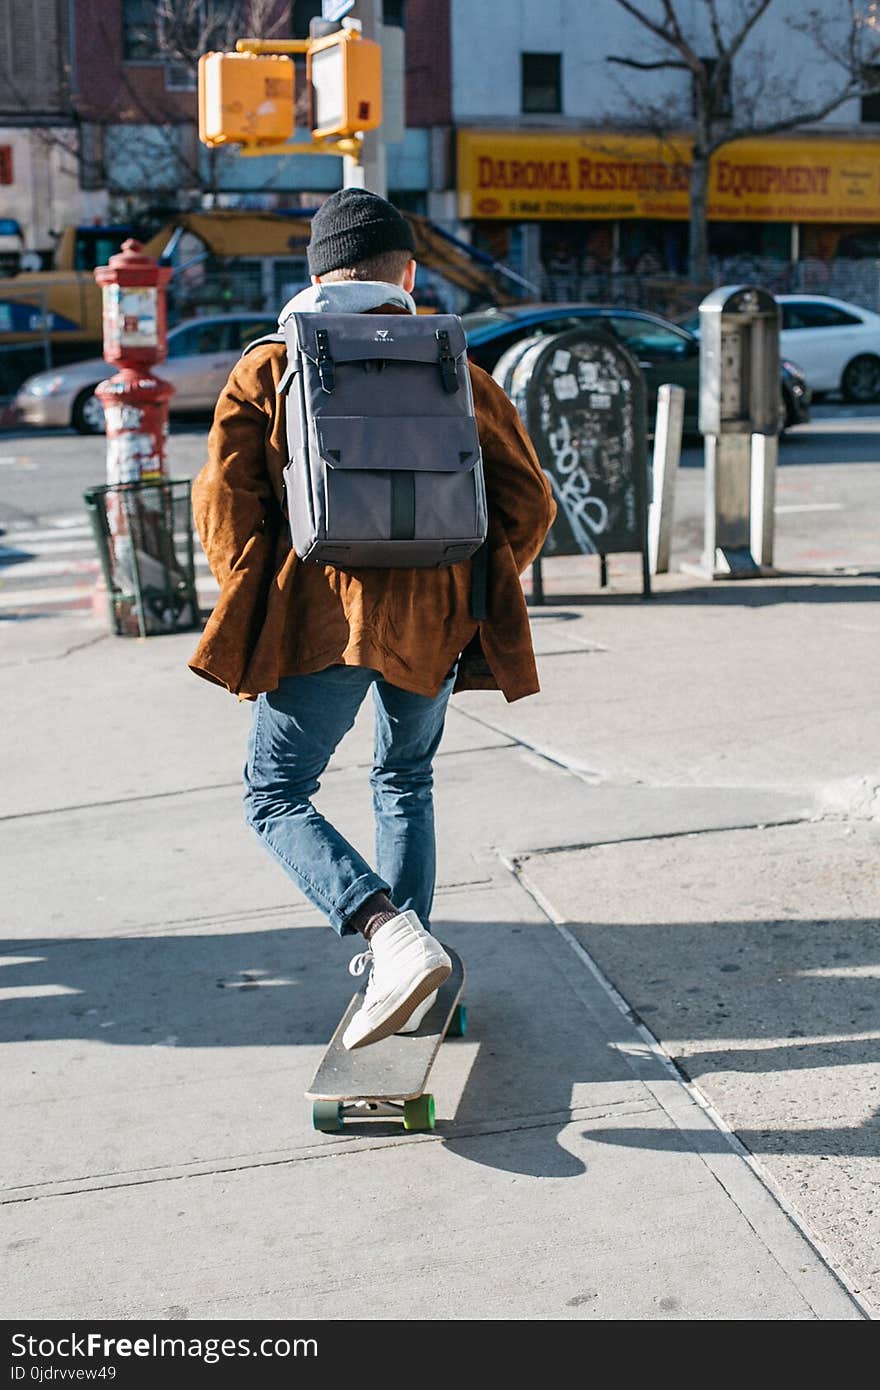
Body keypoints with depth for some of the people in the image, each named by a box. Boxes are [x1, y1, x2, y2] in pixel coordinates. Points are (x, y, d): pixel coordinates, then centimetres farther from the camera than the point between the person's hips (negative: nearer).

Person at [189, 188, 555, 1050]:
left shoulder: (268, 370, 3)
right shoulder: (458, 375, 6)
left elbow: (225, 501, -3)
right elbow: (527, 503, 6)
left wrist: (254, 605, 8)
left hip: (318, 616, -3)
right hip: (433, 622, 3)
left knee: (276, 796, 6)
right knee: (405, 781, 23)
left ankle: (392, 937, -15)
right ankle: (404, 957, 26)